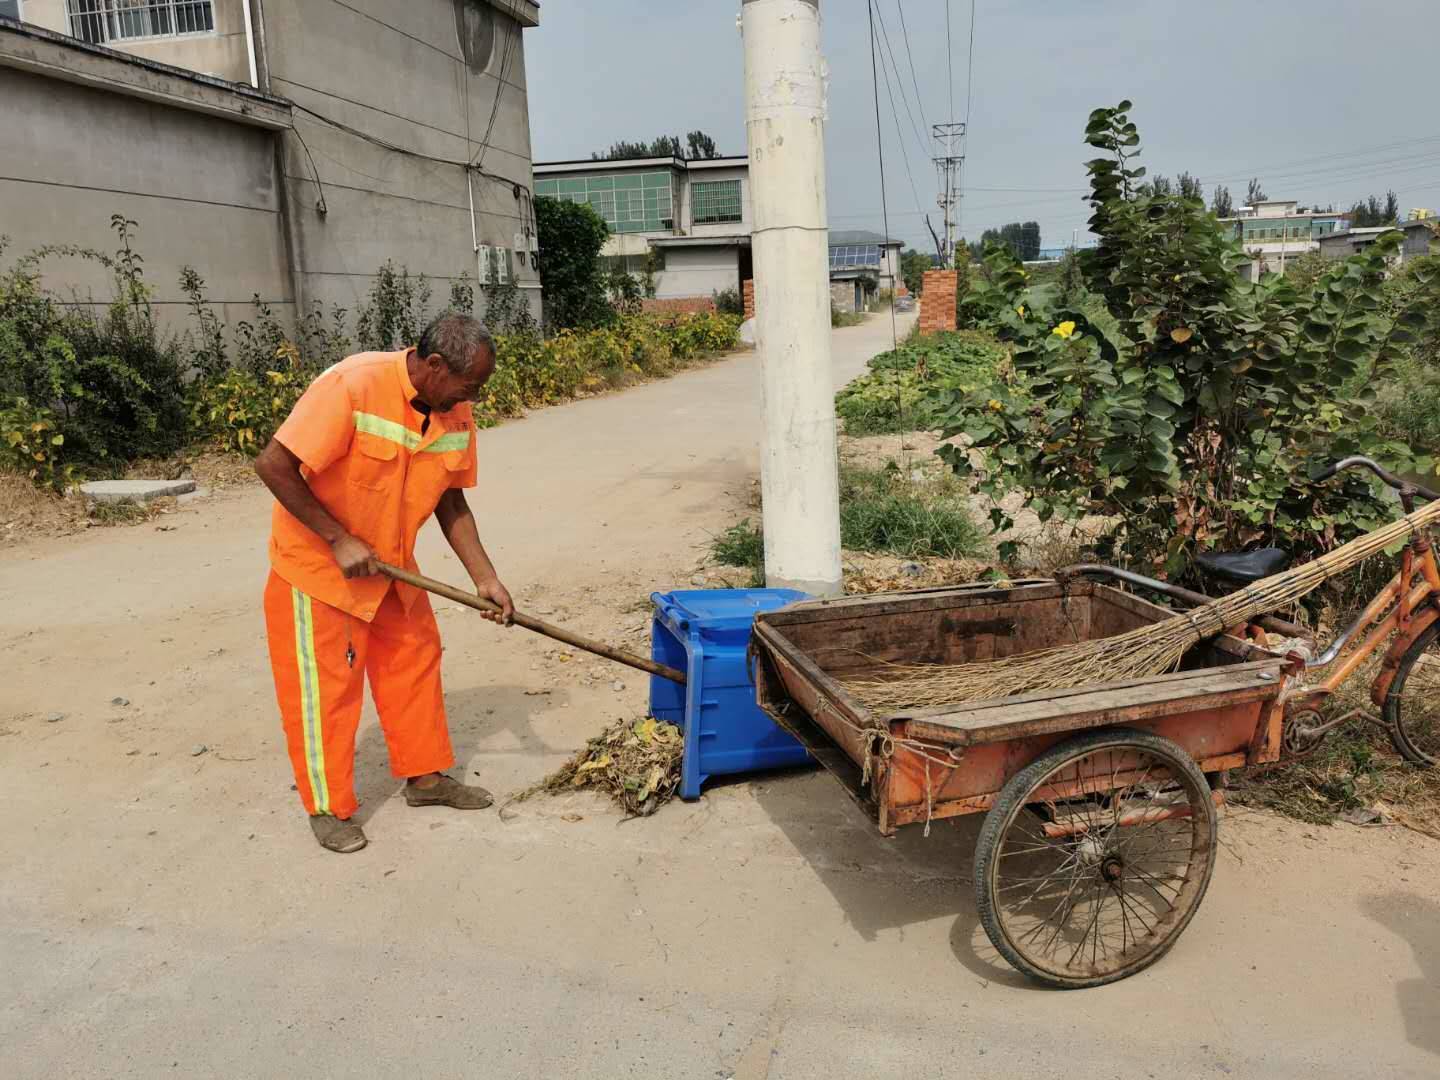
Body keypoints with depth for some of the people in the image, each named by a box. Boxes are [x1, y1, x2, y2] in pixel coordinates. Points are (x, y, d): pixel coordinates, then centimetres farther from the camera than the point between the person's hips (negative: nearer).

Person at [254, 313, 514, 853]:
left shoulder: (455, 415, -7)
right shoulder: (352, 387, -30)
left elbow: (451, 503, 2)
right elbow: (273, 465, -28)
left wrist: (486, 578, -5)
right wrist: (339, 539, -27)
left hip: (388, 564, 7)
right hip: (318, 563, -7)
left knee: (415, 660, 13)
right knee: (325, 683, 2)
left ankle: (425, 774, 29)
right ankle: (328, 806, 17)